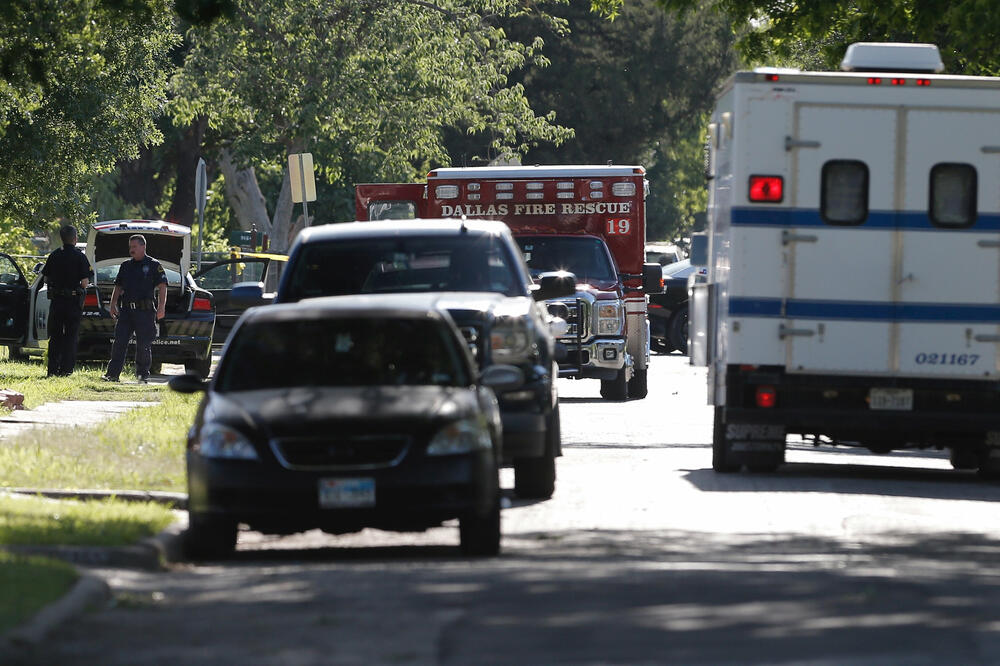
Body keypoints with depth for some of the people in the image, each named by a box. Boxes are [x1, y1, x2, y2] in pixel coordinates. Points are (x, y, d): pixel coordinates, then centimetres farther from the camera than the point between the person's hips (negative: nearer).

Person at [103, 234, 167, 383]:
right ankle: (112, 374, -2)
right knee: (119, 343, -2)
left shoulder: (153, 265, 2)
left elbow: (162, 287, -4)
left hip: (145, 311, -4)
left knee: (143, 345, 0)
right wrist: (113, 304, 6)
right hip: (126, 309, 4)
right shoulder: (126, 266, 16)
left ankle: (143, 375, 10)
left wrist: (161, 307, -15)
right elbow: (118, 287, 20)